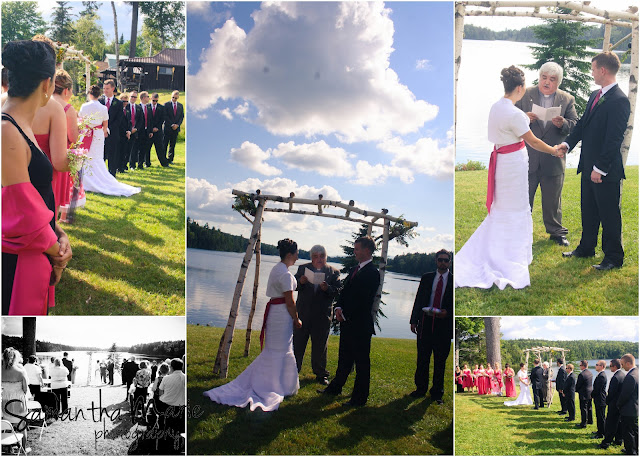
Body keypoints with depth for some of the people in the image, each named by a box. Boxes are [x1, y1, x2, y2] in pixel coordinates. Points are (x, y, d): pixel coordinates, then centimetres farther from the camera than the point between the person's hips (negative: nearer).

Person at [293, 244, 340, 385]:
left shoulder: (333, 272, 3)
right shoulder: (303, 268, 7)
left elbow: (338, 292, -7)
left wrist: (327, 288, -26)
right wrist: (300, 281, -20)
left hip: (322, 316, -1)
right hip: (302, 313, 1)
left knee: (320, 347, 9)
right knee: (297, 343, 5)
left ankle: (321, 374, 21)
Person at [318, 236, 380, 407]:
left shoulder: (372, 273, -15)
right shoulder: (354, 270, 14)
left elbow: (364, 300, -18)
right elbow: (344, 291, 14)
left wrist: (346, 315, -12)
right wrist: (339, 308, -3)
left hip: (360, 324, -9)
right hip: (347, 322, 9)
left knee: (361, 361, 2)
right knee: (344, 357, 20)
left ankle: (359, 398, 10)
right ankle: (335, 388, 32)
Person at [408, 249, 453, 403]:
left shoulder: (454, 280, 2)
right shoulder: (426, 278, 9)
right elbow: (418, 300, 10)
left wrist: (447, 313, -14)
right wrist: (414, 320, 5)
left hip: (444, 325, -2)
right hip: (425, 323, 2)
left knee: (440, 361, 6)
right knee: (422, 359, 7)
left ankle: (437, 393, 17)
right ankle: (421, 388, 21)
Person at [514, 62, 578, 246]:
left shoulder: (567, 99, 6)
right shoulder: (525, 95, 2)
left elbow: (575, 126, 1)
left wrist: (563, 124, -20)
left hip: (553, 160, 1)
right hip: (527, 157, -1)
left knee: (553, 199, 12)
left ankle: (556, 231, 28)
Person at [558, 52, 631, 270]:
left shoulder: (619, 100, -18)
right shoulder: (595, 95, 10)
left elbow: (614, 139, -21)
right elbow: (583, 124, 17)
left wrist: (600, 168, -21)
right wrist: (567, 143, 3)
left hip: (606, 170, -9)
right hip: (589, 166, 9)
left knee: (609, 214, 2)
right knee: (588, 211, 20)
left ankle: (613, 257, 15)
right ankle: (586, 248, 35)